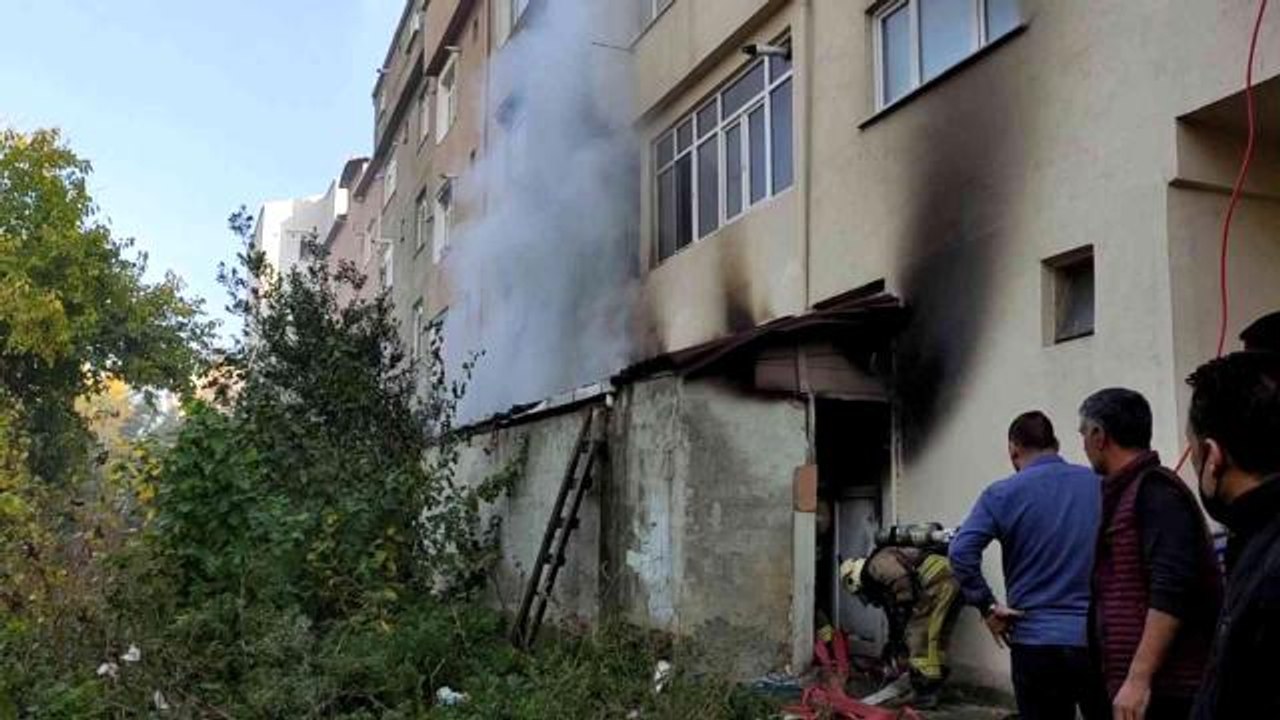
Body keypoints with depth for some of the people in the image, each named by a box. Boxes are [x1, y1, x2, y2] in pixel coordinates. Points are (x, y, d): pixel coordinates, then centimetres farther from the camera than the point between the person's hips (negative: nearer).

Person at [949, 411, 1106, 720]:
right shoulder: (1103, 486, 5)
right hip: (1101, 638, 2)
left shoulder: (1002, 495, -4)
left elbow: (961, 553, -16)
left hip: (1037, 641, -2)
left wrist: (987, 607, -8)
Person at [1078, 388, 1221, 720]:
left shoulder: (1154, 490, -12)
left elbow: (1171, 592, -22)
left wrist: (1138, 678, -25)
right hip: (1141, 684, 9)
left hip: (1161, 689, -9)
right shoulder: (1129, 492, 16)